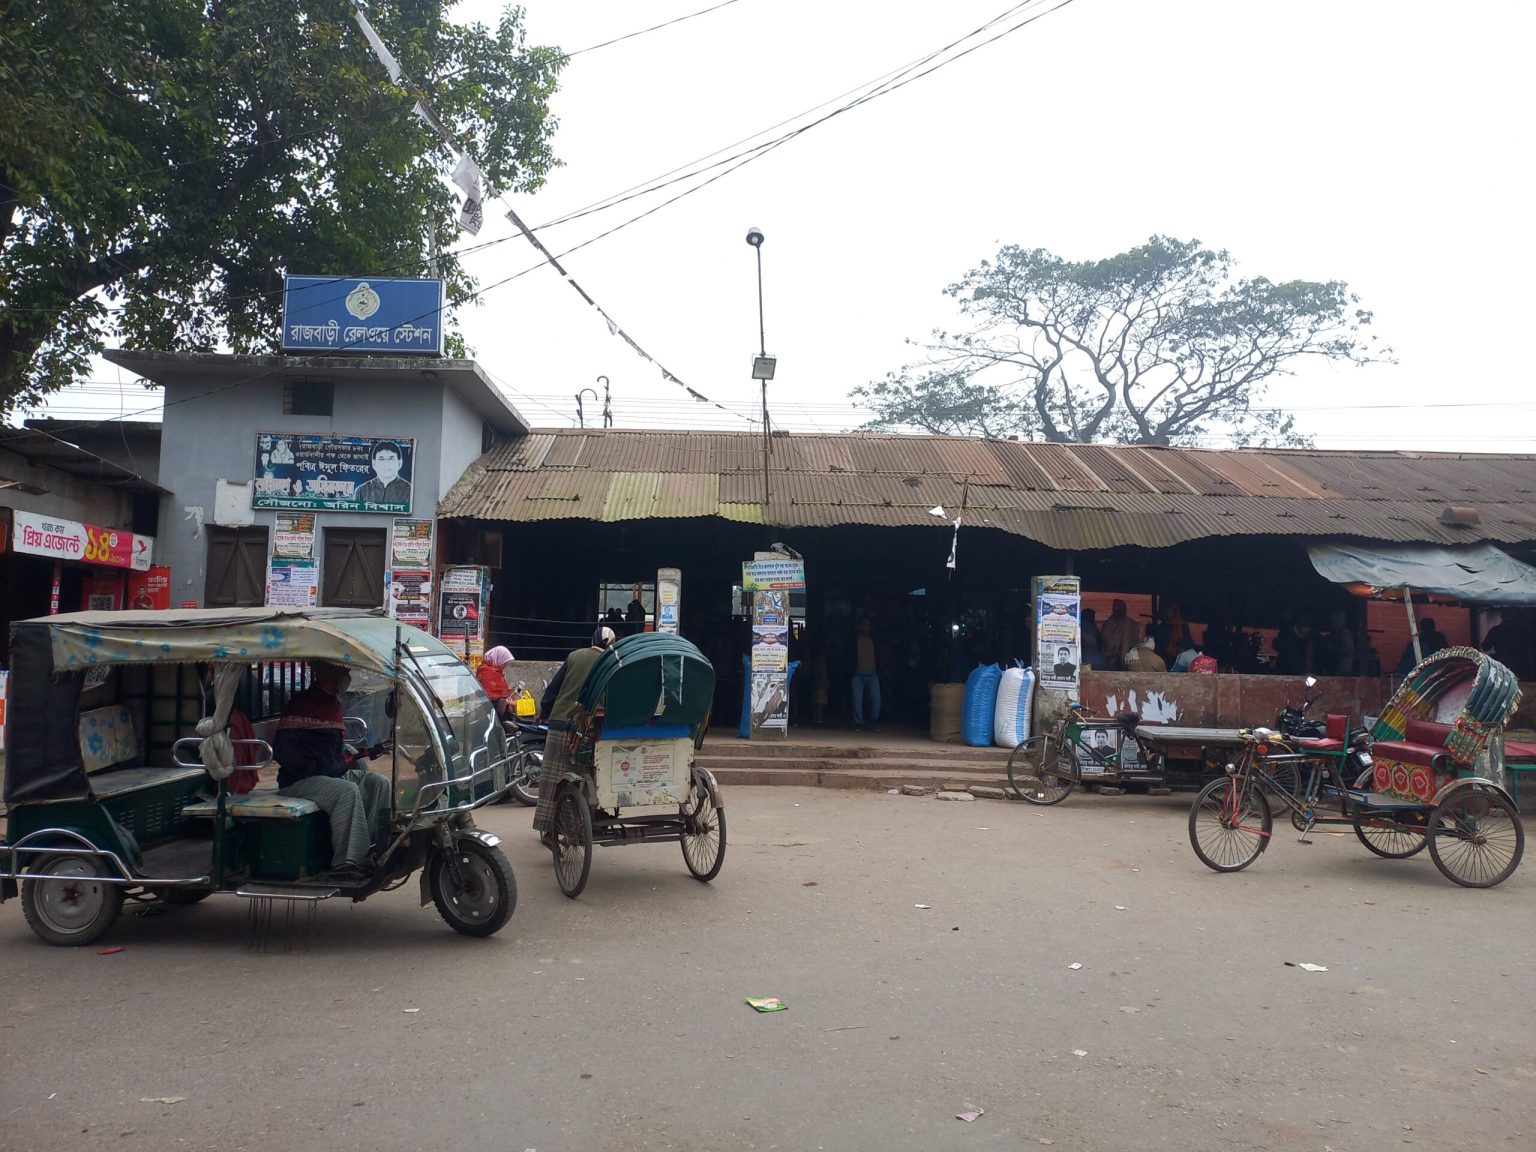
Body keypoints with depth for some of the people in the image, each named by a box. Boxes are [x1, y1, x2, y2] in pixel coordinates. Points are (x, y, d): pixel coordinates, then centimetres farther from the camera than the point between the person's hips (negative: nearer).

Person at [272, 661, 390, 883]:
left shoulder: (331, 702, 17)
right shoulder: (301, 703, -12)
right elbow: (282, 750, -19)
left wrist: (349, 756, 12)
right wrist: (313, 769, -20)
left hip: (335, 773, 10)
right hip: (300, 781, -10)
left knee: (379, 783, -3)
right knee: (348, 792, -33)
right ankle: (346, 864, -31)